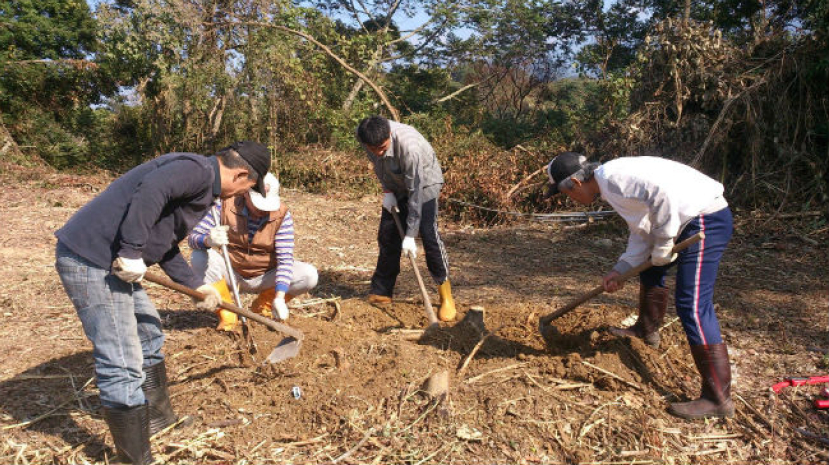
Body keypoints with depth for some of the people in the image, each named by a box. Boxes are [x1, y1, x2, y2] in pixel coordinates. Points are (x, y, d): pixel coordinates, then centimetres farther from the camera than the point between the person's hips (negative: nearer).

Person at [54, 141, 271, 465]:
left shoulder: (201, 185, 18)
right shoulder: (199, 170, -13)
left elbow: (167, 247, 23)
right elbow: (151, 190, -32)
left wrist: (198, 288, 24)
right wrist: (132, 252, -26)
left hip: (108, 260, 11)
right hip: (90, 259, -11)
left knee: (149, 338, 23)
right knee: (122, 366, -5)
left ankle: (158, 419, 40)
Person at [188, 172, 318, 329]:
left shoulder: (281, 214, -18)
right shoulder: (225, 204, -16)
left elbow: (285, 258, -22)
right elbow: (193, 237, -18)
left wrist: (279, 297, -33)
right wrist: (209, 241, -44)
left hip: (264, 278, 0)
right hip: (231, 275, 0)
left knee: (309, 275, -22)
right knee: (199, 257, -27)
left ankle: (262, 306, 2)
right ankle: (226, 314, -9)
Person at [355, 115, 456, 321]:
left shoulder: (409, 146, -40)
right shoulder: (363, 136, -24)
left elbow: (415, 193, -34)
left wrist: (410, 235, -31)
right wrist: (387, 190, -7)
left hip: (424, 183, -6)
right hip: (396, 185, 6)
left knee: (428, 234, -17)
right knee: (387, 235, 3)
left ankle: (446, 295, -6)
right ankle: (381, 292, 15)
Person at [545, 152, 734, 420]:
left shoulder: (612, 176, -17)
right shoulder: (613, 186, 13)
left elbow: (662, 191, -29)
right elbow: (641, 231, 15)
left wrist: (662, 246, -19)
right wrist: (620, 270, 6)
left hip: (706, 220, -11)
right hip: (690, 221, 11)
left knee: (692, 307, -13)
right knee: (650, 269, 27)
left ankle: (718, 399, -7)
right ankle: (647, 330, 48)